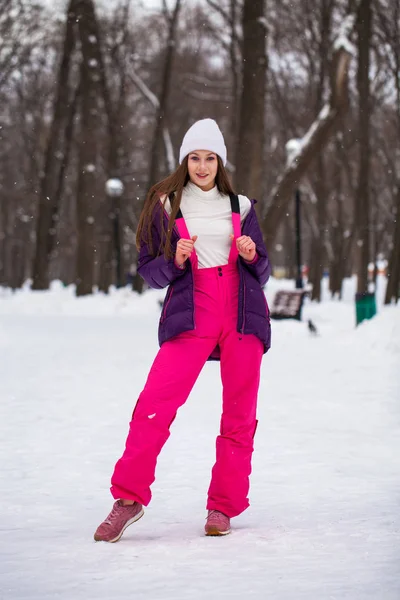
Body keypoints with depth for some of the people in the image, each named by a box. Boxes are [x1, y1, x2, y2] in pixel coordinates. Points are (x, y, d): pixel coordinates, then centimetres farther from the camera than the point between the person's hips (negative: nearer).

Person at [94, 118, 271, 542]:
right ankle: (129, 498, -10)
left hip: (242, 312, 2)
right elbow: (148, 269, 9)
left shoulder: (239, 206, 15)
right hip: (191, 313, -2)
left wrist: (252, 255, -4)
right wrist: (174, 261, -11)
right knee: (156, 401, -18)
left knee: (240, 411, 0)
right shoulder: (166, 205, 10)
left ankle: (223, 507, 9)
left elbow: (262, 272, 18)